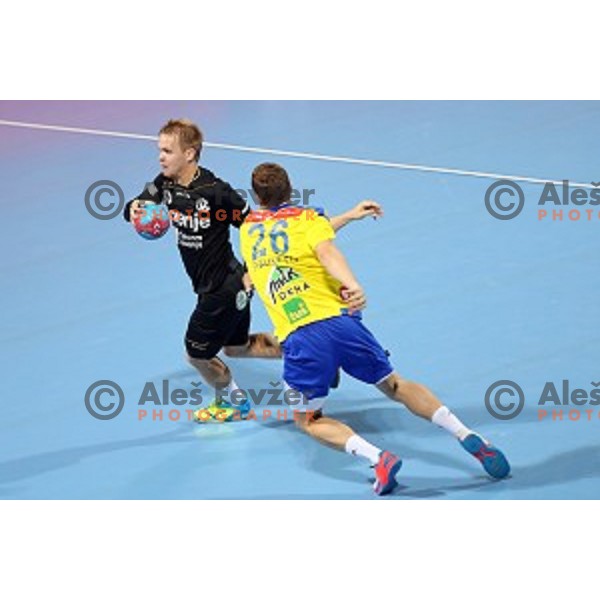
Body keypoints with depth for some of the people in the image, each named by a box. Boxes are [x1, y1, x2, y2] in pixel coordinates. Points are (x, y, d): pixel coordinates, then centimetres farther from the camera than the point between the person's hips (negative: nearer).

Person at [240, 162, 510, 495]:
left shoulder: (248, 228, 18)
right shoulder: (308, 218, 9)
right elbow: (327, 252, -15)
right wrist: (352, 285, -30)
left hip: (299, 336, -1)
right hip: (339, 319, 1)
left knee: (307, 419, 16)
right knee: (395, 386, 19)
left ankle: (379, 458, -8)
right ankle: (468, 436, 7)